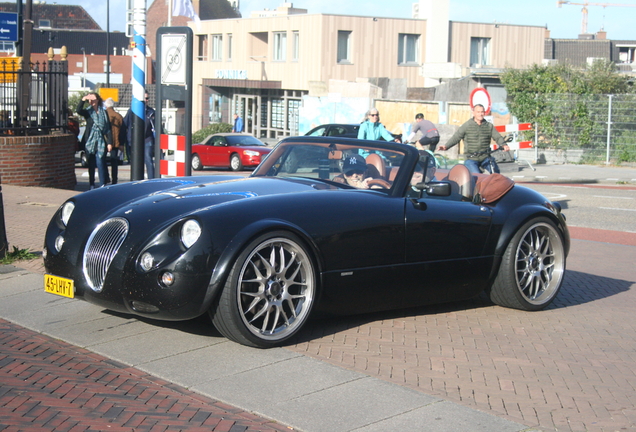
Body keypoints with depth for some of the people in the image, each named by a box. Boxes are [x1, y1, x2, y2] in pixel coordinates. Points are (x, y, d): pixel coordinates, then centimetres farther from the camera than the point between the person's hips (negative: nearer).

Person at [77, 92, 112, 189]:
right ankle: (92, 185, 12)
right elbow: (78, 110, -15)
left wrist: (109, 142, -2)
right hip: (89, 141, 2)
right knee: (91, 164, 5)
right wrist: (83, 100, -25)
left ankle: (104, 184, -7)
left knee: (100, 162, -11)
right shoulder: (88, 112, 7)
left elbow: (108, 128, 4)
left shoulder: (104, 112, 6)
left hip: (101, 141, -1)